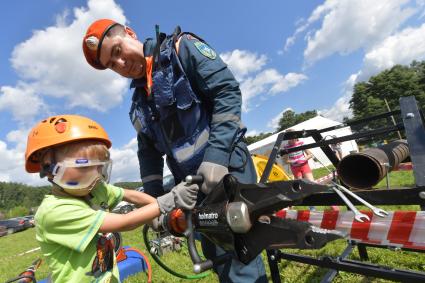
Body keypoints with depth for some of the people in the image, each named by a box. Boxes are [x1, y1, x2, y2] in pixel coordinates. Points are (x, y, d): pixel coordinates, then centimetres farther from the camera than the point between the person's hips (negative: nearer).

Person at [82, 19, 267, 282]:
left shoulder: (181, 48, -3)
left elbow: (227, 90, -14)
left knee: (237, 255, -7)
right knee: (216, 255, 14)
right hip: (193, 182, 7)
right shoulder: (139, 102, 15)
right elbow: (148, 150, 15)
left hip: (226, 167, -6)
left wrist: (216, 156, -23)